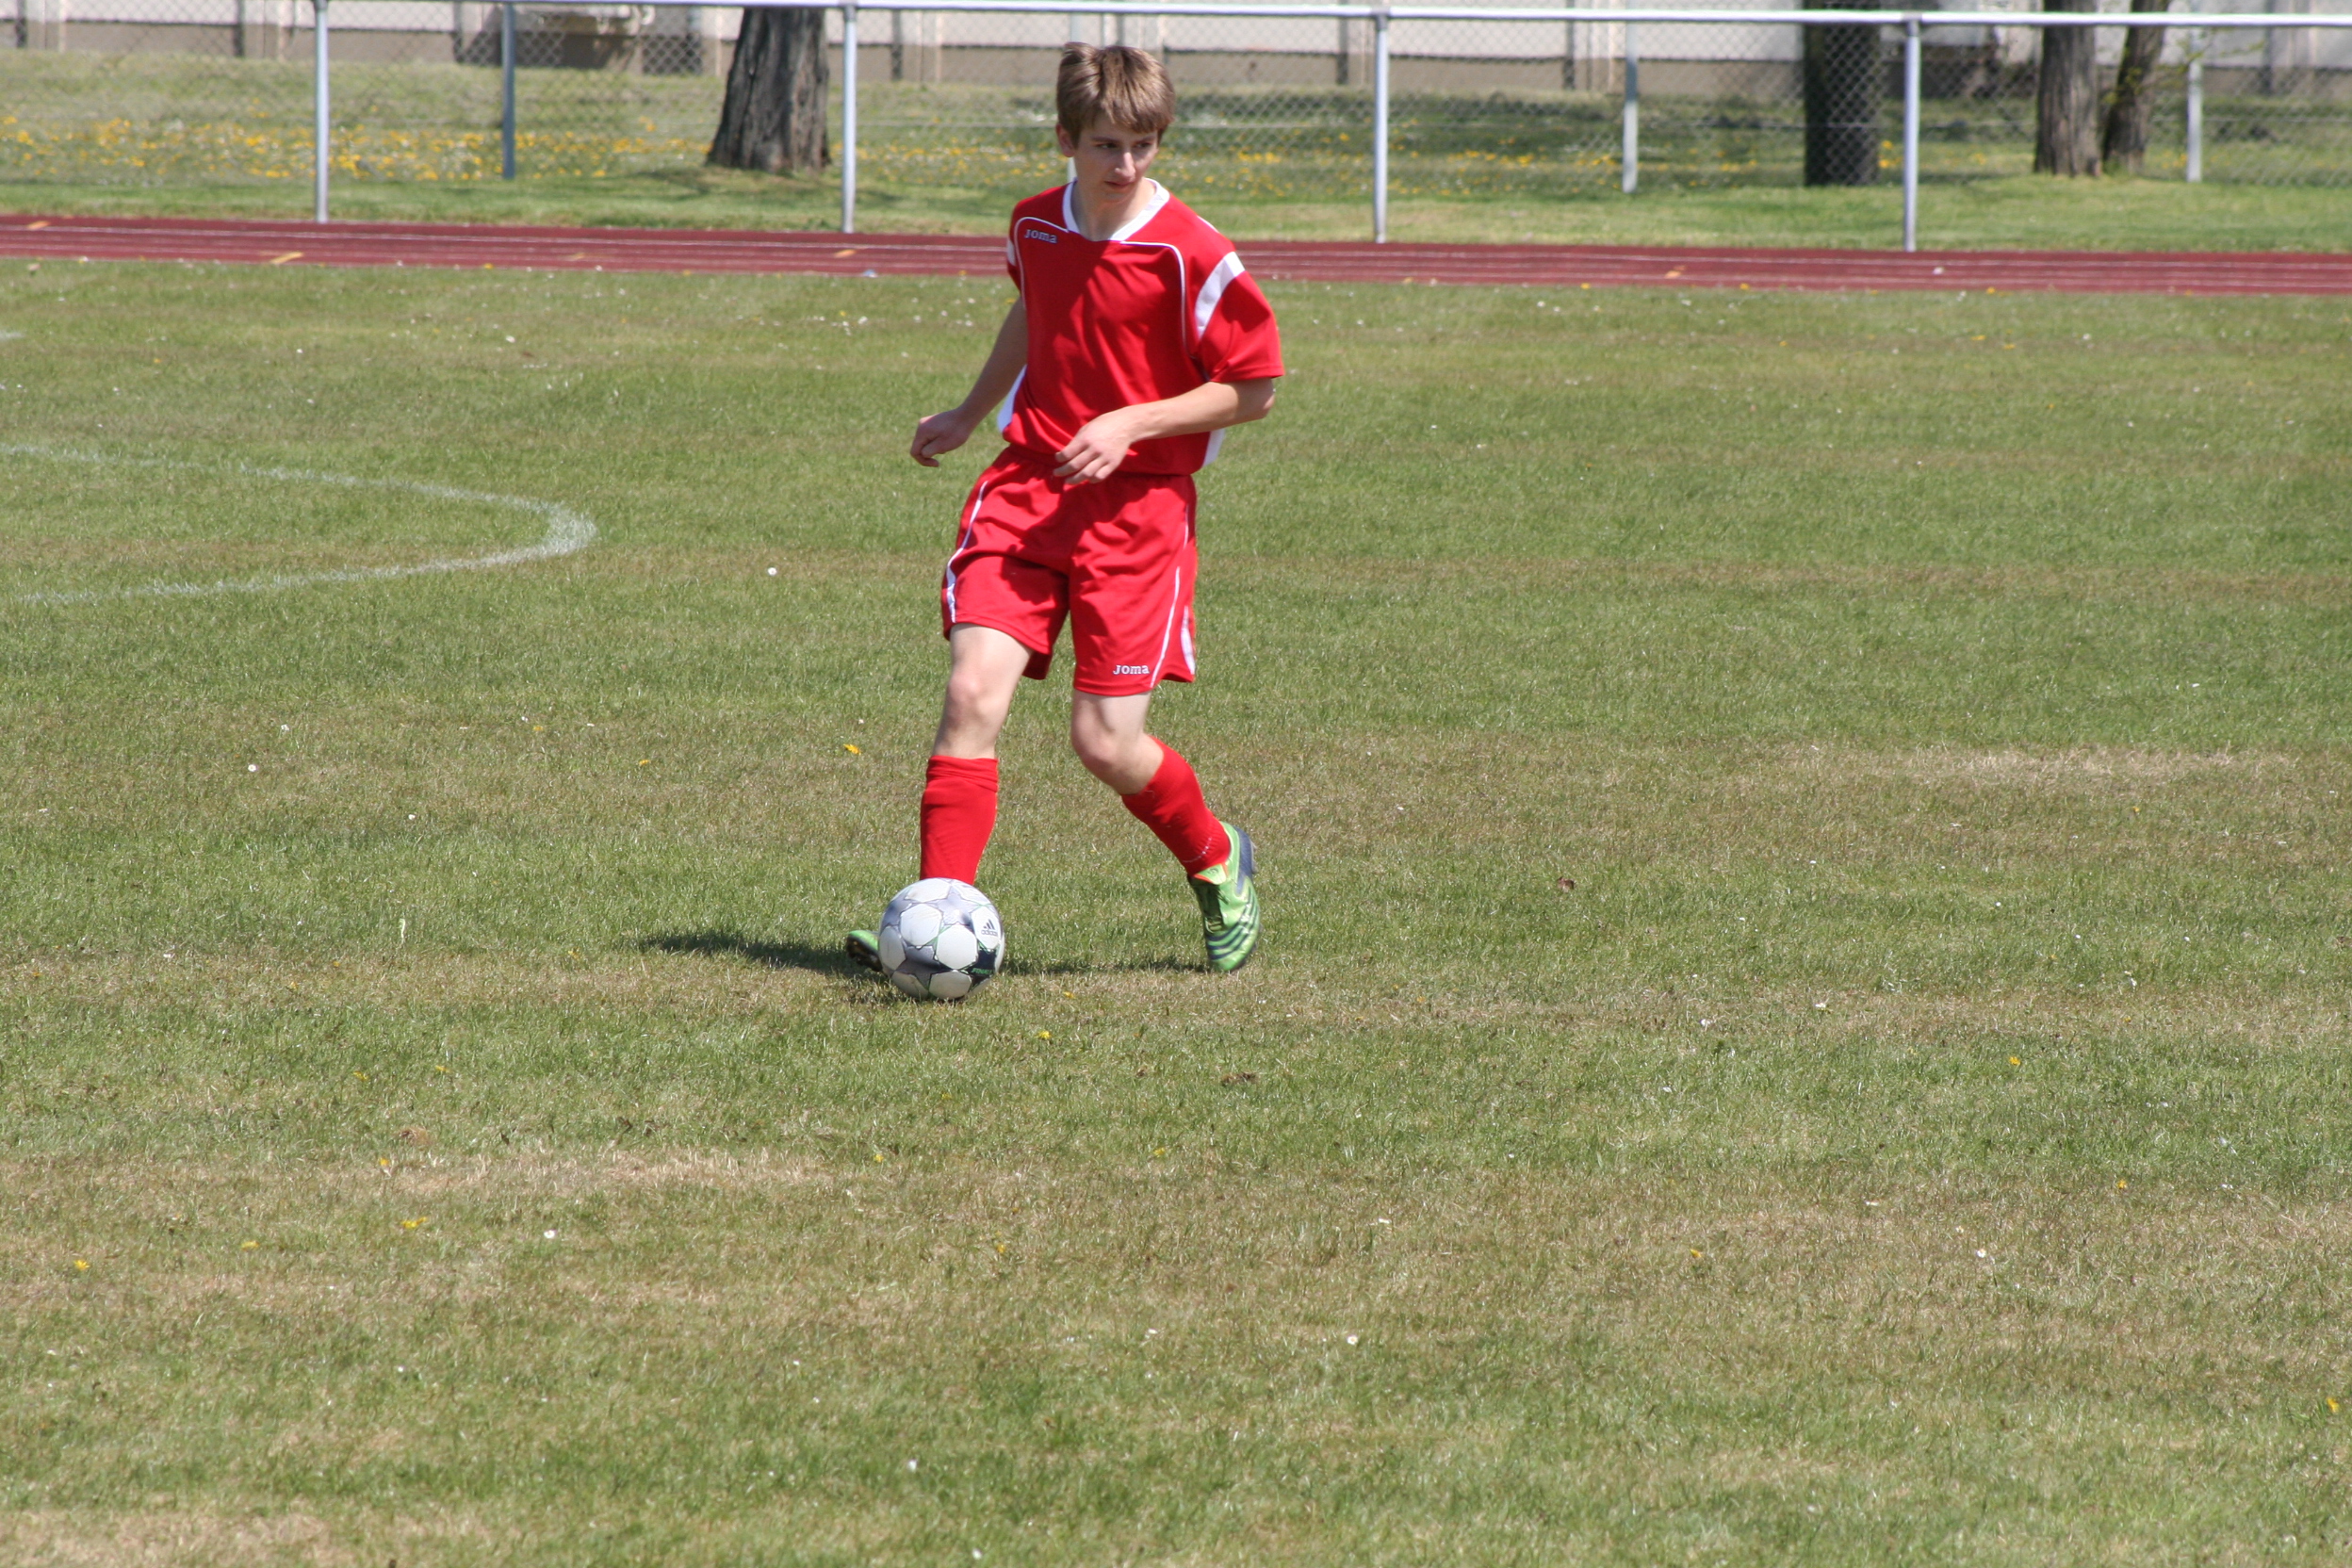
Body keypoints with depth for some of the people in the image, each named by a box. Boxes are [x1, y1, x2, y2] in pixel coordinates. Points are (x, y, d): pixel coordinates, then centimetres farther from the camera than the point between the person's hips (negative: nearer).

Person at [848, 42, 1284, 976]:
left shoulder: (1192, 257, -12)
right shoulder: (1036, 226, 6)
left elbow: (1254, 389, -6)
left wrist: (1131, 424, -16)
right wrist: (969, 415, 36)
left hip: (1137, 503, -4)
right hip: (1028, 483, 4)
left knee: (1105, 743, -5)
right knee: (973, 690, -15)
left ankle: (1218, 863, 26)